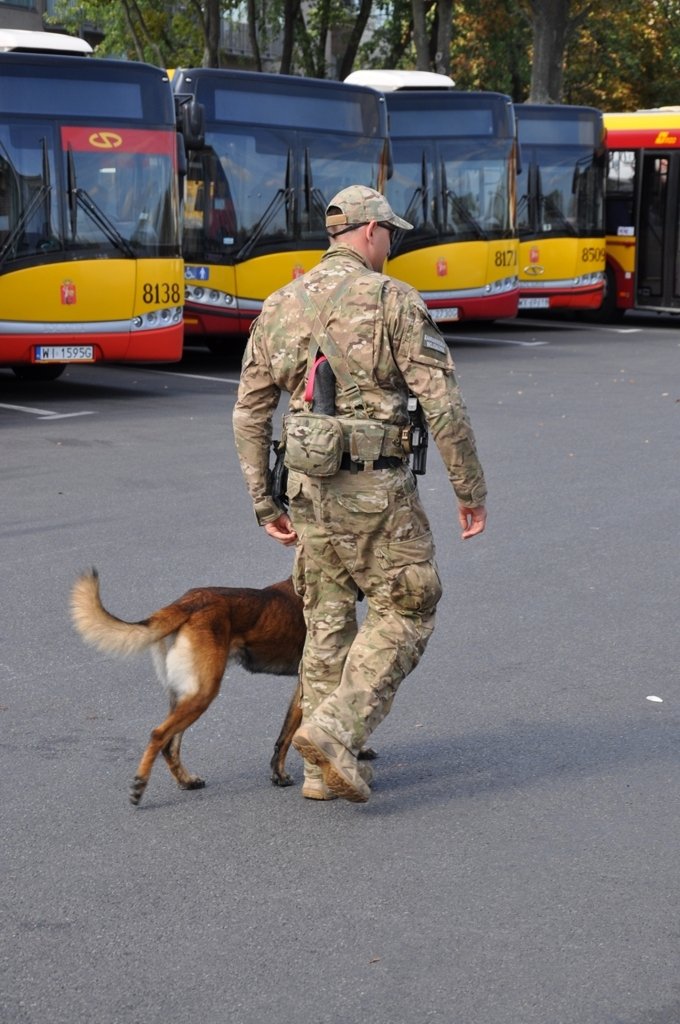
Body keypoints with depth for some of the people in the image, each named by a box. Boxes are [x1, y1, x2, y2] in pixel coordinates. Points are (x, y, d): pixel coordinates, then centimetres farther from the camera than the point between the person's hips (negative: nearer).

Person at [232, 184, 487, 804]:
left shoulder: (279, 306, 10)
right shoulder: (393, 300, -7)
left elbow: (250, 414, 10)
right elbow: (442, 403, -11)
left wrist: (264, 503, 16)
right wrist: (471, 488, -3)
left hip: (308, 487, 6)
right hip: (376, 488, -6)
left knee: (328, 622, 14)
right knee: (405, 613, 6)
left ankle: (326, 768, 18)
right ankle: (334, 729, -8)